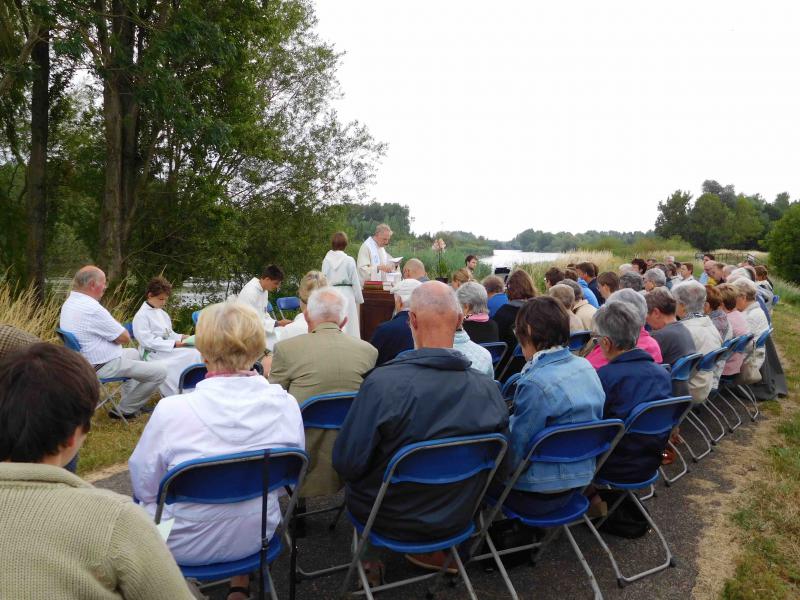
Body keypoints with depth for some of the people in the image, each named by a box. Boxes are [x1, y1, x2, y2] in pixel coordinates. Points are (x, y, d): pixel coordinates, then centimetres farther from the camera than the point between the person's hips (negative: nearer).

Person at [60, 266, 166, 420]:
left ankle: (133, 403, 34)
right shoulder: (92, 309, -28)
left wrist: (115, 327, 0)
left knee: (134, 353, 33)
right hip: (104, 367, -11)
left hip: (85, 360, 11)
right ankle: (125, 410, 8)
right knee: (160, 372, -8)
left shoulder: (69, 303, 5)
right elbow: (125, 338, -20)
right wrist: (121, 329, 0)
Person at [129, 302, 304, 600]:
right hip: (256, 540, 2)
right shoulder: (286, 405, -17)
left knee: (142, 503, 26)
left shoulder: (172, 411, -25)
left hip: (185, 547, -2)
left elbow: (143, 486, -10)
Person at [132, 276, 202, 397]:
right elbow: (147, 341, -18)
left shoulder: (162, 313, 16)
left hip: (170, 349, 8)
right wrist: (173, 344, -23)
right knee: (192, 355, -26)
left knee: (197, 352, -17)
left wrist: (180, 337, 0)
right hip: (154, 354, -8)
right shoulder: (141, 316, -9)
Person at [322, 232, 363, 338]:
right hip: (346, 294, -3)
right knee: (349, 326, 2)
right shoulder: (349, 260, -10)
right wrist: (359, 299, 5)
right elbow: (355, 281, -5)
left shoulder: (326, 260, -2)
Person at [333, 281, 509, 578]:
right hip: (457, 520, 4)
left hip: (389, 519, -3)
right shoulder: (489, 388, -18)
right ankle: (436, 549, 35)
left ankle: (369, 555, 33)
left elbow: (347, 464, -21)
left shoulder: (382, 383, -29)